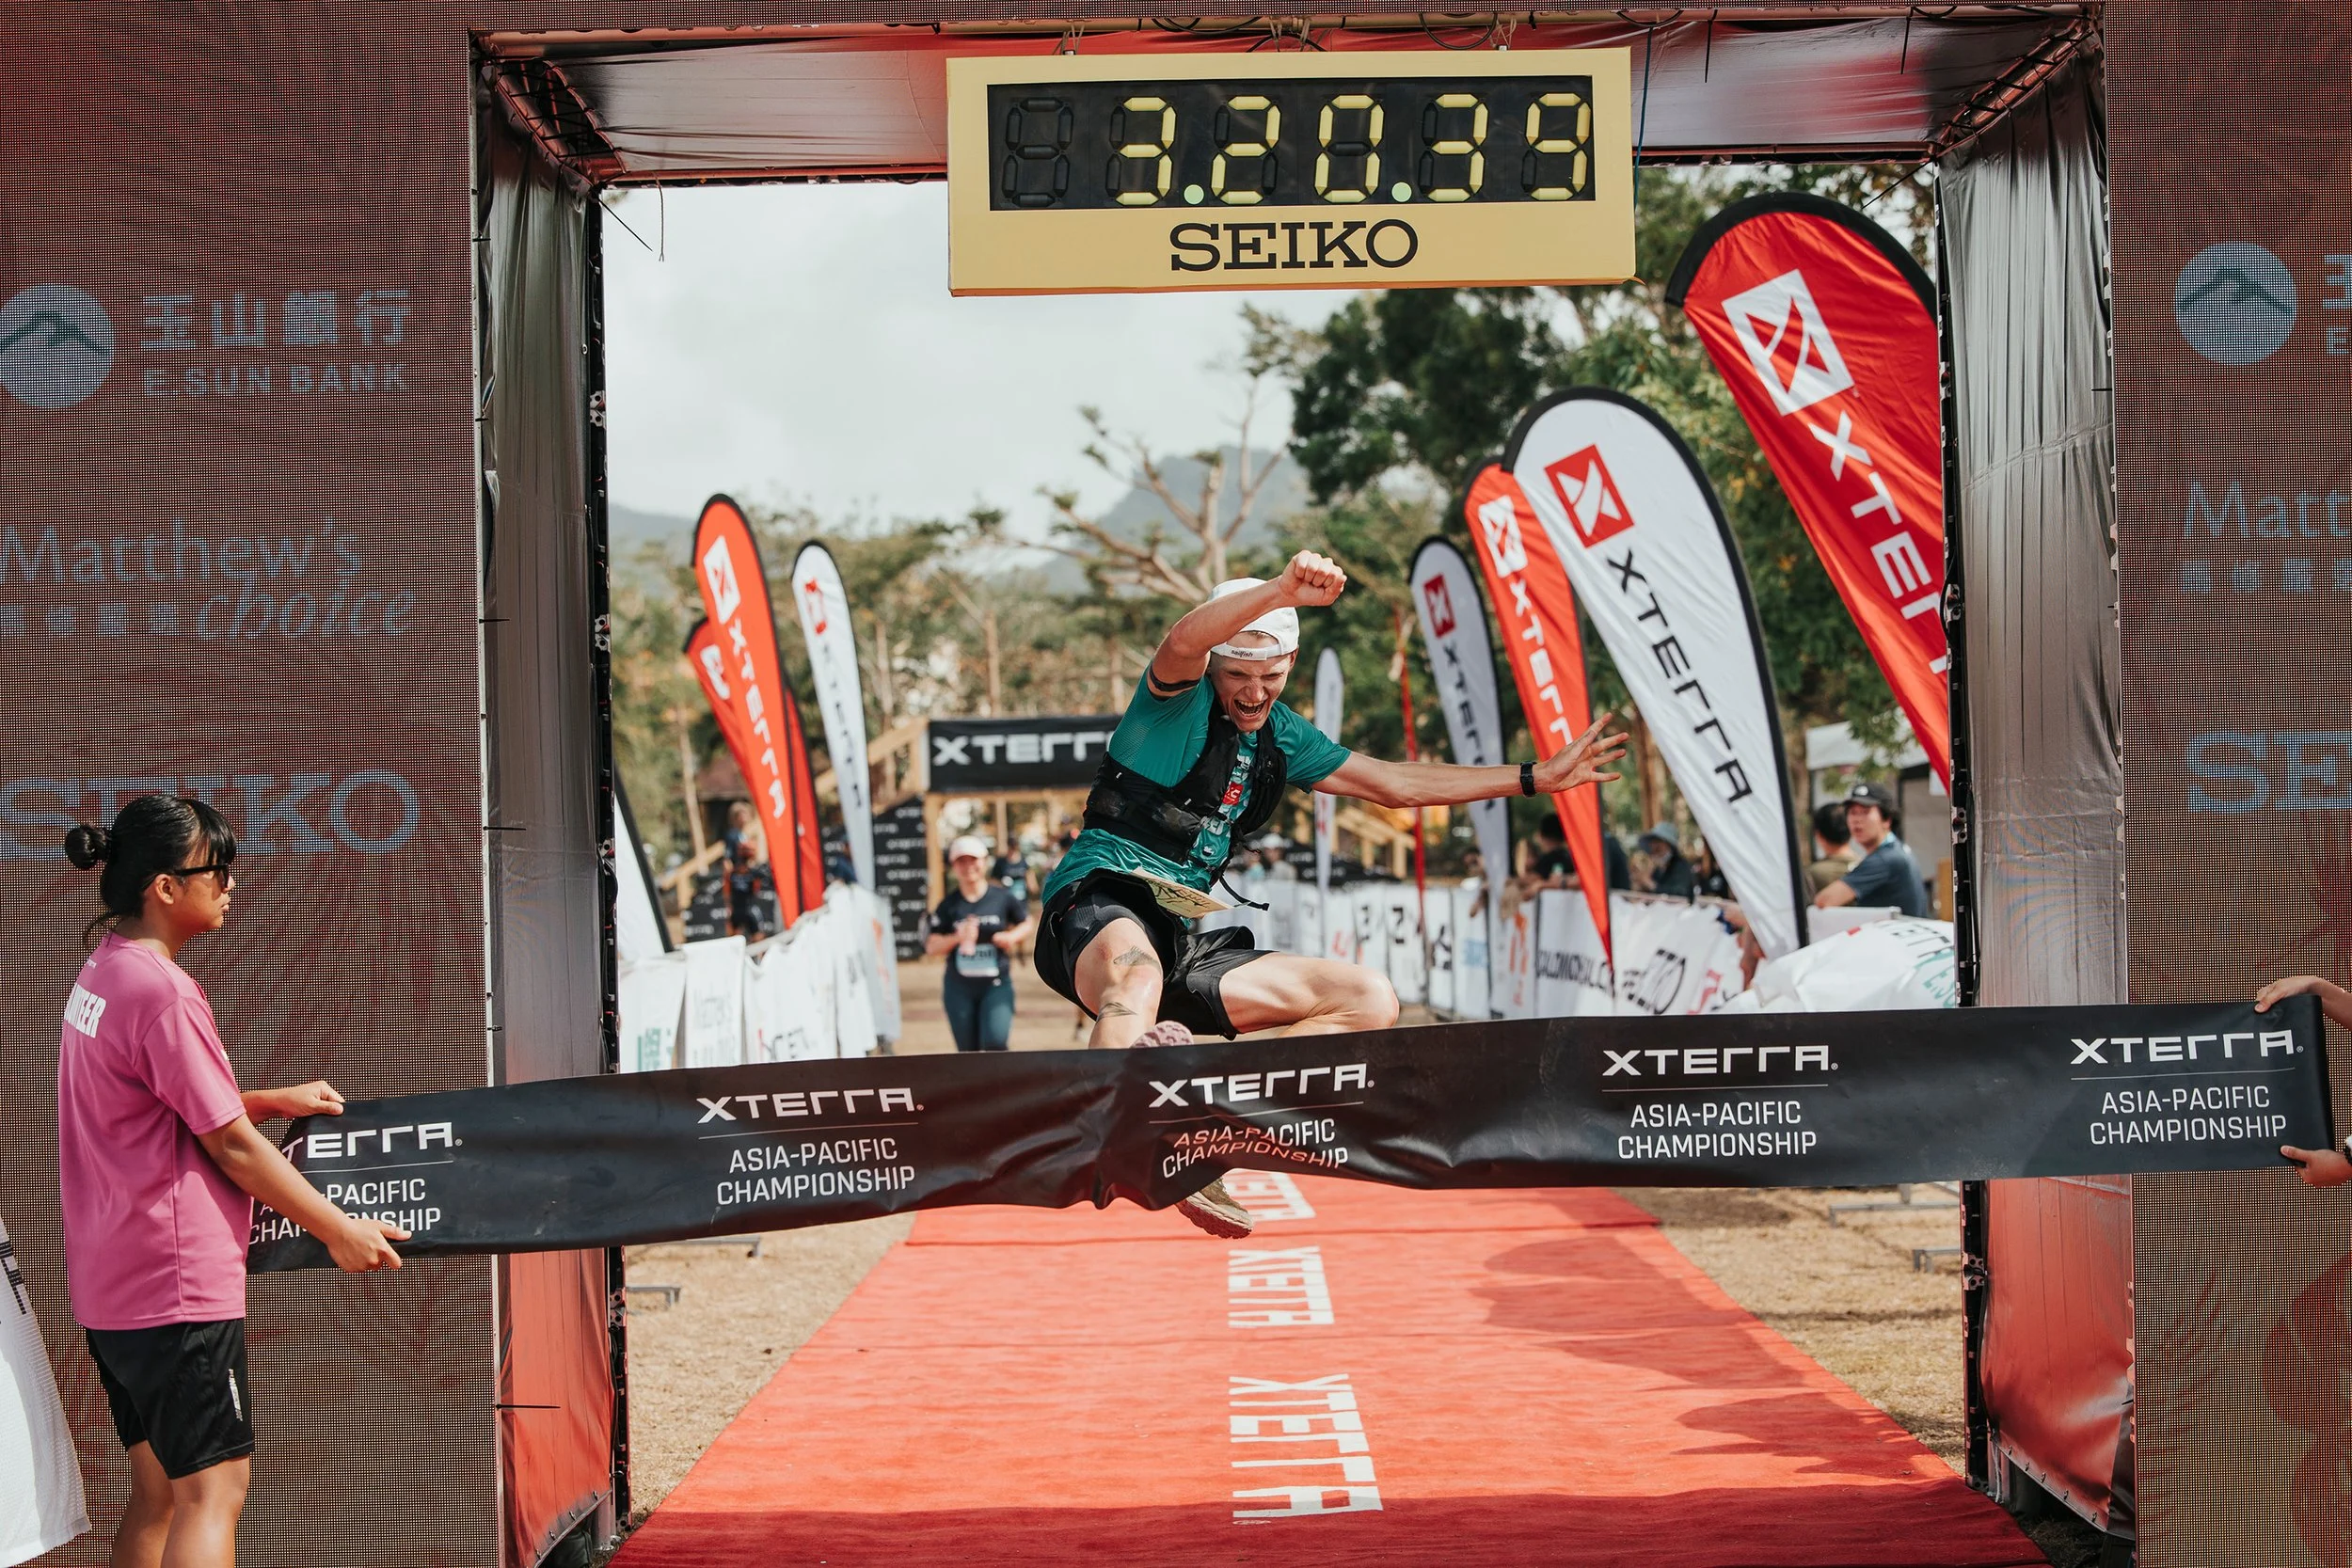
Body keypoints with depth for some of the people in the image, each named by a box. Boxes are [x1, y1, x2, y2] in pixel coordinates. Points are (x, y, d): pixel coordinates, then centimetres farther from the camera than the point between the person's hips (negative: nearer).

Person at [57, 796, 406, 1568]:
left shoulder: (99, 975, 11)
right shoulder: (162, 991, -18)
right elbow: (230, 1145, -15)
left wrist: (278, 1099, 19)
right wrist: (338, 1229, -7)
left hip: (110, 1284, 10)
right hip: (178, 1285, -10)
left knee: (159, 1487, 15)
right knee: (212, 1489, -9)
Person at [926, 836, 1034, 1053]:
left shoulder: (1003, 897, -1)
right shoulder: (949, 905, 0)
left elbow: (1025, 923, 13)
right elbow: (932, 947, -3)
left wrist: (1011, 936, -9)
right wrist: (957, 937, -21)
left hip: (996, 985, -1)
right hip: (959, 987, 1)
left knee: (996, 1041, -19)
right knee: (968, 1051, 6)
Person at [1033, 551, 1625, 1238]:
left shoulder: (1280, 736, 18)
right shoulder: (1179, 701, -3)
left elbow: (1395, 783, 26)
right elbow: (1180, 643, -29)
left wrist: (1537, 777, 26)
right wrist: (1282, 589, -46)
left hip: (1186, 942, 8)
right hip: (1100, 907, -8)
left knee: (1371, 1000, -4)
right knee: (1138, 979, -43)